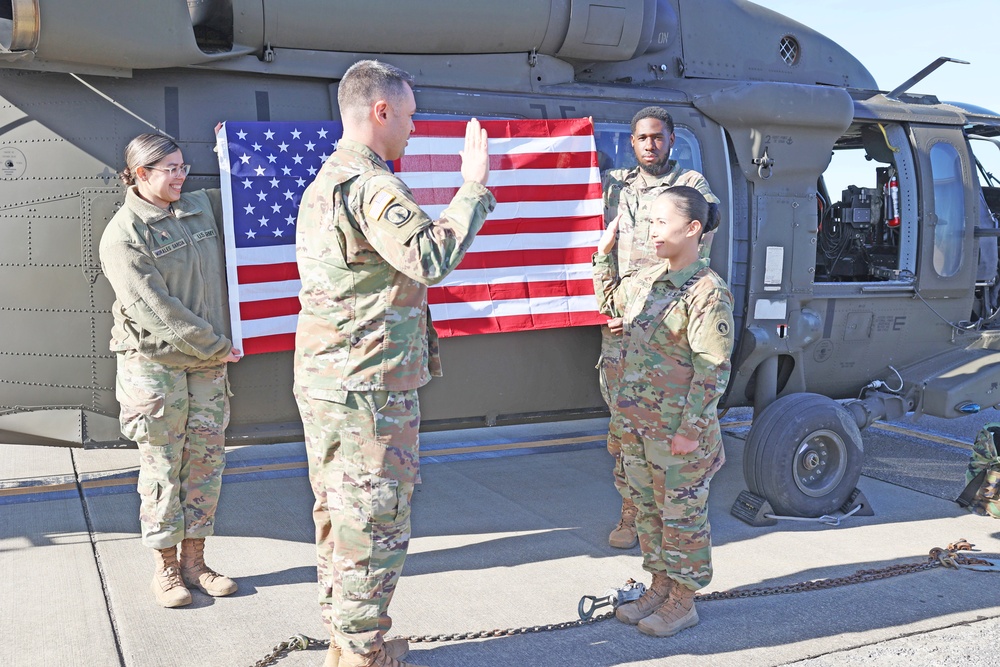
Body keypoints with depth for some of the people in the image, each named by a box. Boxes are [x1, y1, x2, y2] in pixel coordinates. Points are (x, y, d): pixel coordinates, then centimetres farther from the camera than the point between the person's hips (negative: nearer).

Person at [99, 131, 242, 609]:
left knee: (206, 460, 8)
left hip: (208, 360, 6)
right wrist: (215, 346, -13)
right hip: (154, 363, -6)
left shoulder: (203, 207, 7)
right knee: (162, 466, 3)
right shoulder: (122, 235, -11)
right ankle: (166, 568, 17)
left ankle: (194, 561, 21)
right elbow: (155, 309, -16)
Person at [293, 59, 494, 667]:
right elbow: (431, 258, -30)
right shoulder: (370, 183, -17)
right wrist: (474, 187, -21)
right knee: (375, 523, 0)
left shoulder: (324, 180, 18)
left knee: (339, 513, 17)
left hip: (324, 378, 11)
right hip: (368, 386, -11)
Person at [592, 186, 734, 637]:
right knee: (647, 508, 18)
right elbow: (609, 302, 29)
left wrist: (691, 430, -19)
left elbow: (713, 369, -19)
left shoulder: (707, 292, -17)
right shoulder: (646, 279, 7)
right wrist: (604, 252, 22)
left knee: (682, 513, 7)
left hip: (678, 428, -8)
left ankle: (682, 603, 22)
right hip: (636, 422, 8)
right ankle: (660, 587, 34)